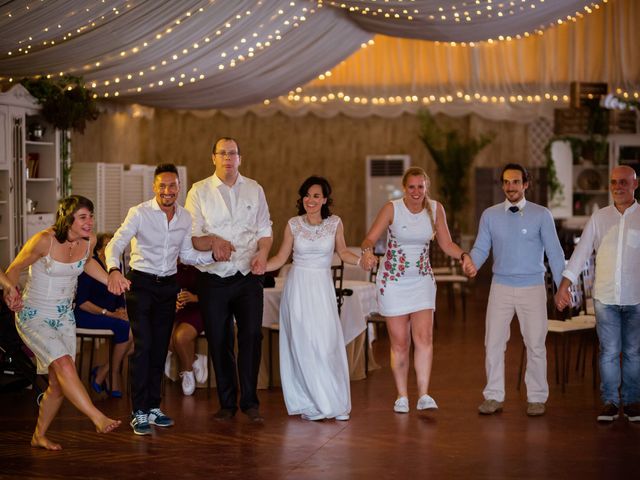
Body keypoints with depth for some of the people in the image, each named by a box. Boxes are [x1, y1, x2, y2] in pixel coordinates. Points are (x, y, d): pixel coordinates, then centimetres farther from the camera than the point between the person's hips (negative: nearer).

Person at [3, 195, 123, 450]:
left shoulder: (89, 240, -5)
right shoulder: (44, 240, -22)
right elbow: (14, 269, -12)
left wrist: (110, 281, 9)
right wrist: (10, 292, -30)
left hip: (64, 317, 6)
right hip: (34, 316, -6)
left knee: (58, 384, 5)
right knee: (64, 364, -26)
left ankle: (39, 436, 22)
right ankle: (98, 419, -30)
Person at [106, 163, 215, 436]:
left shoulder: (185, 218, 4)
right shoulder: (139, 213, -12)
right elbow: (116, 244, -20)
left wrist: (214, 256, 1)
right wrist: (114, 269, -39)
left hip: (168, 286, 5)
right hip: (141, 283, -5)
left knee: (160, 348, 9)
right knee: (143, 346, -11)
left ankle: (153, 407, 20)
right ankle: (139, 413, -6)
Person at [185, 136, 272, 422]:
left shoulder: (254, 190, 10)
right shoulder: (199, 192, 2)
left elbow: (265, 230, 11)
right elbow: (192, 237, -4)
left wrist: (263, 253, -9)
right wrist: (213, 242, -23)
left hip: (248, 276, 1)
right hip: (213, 278, -1)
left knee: (252, 336, -4)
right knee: (219, 342, 4)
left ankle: (249, 401, 7)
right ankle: (227, 403, 16)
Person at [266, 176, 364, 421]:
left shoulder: (335, 223, 2)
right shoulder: (293, 225, 2)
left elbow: (343, 252, 10)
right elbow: (280, 258, 7)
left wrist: (360, 260, -8)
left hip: (323, 287, 0)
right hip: (298, 286, 0)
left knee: (328, 344, -6)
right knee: (302, 345, 0)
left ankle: (335, 403, 6)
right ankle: (309, 405, 9)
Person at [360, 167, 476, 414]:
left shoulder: (435, 209, -3)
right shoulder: (392, 208, -12)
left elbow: (446, 243, 3)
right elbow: (370, 238, -17)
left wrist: (464, 256, -16)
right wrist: (367, 251, -39)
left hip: (422, 280, 2)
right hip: (393, 281, -2)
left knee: (424, 337, -13)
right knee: (400, 342, 2)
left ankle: (424, 395, -10)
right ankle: (401, 397, 14)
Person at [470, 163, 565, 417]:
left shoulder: (541, 215, -3)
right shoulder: (490, 215, 3)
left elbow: (554, 252, -3)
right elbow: (481, 249, 1)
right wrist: (470, 264, -20)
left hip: (533, 288, -2)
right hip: (501, 286, 2)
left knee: (535, 344, 5)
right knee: (493, 343, 2)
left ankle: (537, 397, 17)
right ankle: (494, 396, 13)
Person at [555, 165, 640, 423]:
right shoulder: (599, 218, 6)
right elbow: (581, 252, 6)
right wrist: (564, 286, 0)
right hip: (605, 297, 1)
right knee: (609, 351, 2)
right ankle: (609, 402, 11)